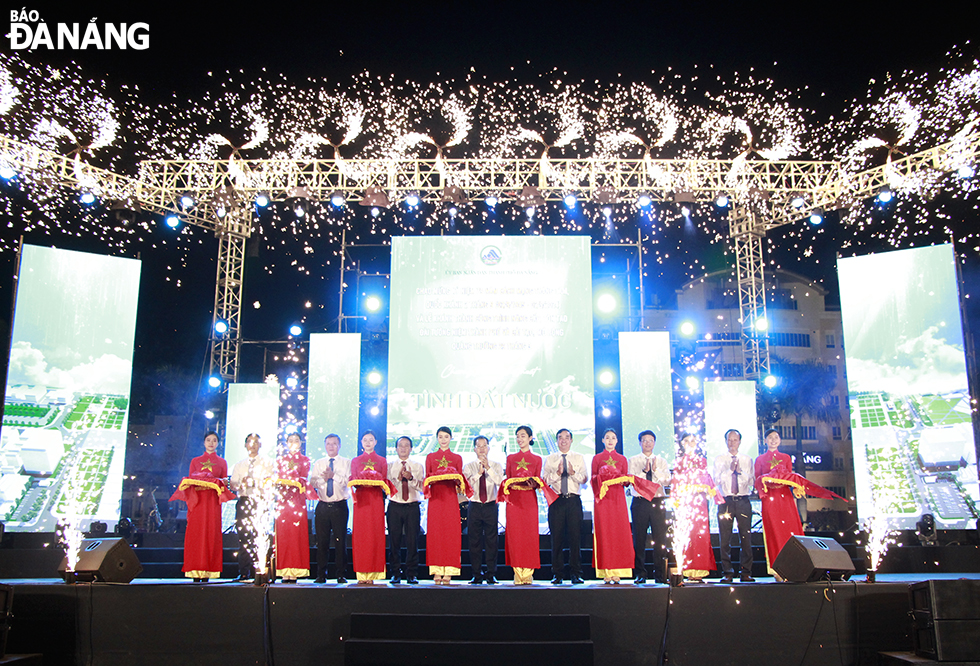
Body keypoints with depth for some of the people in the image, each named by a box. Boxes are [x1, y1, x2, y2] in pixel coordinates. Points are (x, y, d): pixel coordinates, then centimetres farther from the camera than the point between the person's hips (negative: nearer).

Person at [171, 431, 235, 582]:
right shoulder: (195, 461, 17)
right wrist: (193, 485, -10)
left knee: (211, 533, -8)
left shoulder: (222, 462, 15)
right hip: (197, 501, 1)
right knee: (195, 533, -8)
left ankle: (207, 572, -6)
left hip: (213, 501, -1)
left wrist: (220, 484, -11)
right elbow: (188, 481, 12)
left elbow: (225, 482, 10)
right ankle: (196, 573, -6)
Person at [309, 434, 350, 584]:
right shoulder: (318, 463, 15)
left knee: (340, 541, -3)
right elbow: (312, 483, 5)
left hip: (340, 506, -2)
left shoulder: (346, 463, 6)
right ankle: (321, 575, 12)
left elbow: (349, 481, -7)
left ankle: (341, 575, 5)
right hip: (322, 506, 2)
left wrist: (334, 475, -16)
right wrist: (324, 478, -12)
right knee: (322, 541, 3)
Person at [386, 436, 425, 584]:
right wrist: (398, 478, -14)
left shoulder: (418, 467, 11)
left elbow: (422, 487, -1)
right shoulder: (389, 466, 11)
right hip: (395, 506, 0)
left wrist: (411, 478, -17)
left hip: (413, 507, 0)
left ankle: (412, 575, 6)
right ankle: (395, 574, 10)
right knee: (394, 541, 0)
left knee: (413, 541, -2)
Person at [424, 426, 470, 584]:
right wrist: (431, 479, -12)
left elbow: (460, 479, 9)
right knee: (435, 532, -4)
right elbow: (426, 478, 10)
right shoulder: (430, 457, 14)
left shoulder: (457, 458, 12)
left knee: (451, 532, -6)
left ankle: (448, 572, -3)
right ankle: (437, 571, -1)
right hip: (435, 497, 0)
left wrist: (457, 480, -13)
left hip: (450, 498, 0)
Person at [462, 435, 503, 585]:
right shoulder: (468, 466, 7)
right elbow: (466, 484, -7)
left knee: (491, 541, 0)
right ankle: (477, 575, 11)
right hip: (474, 506, 1)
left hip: (491, 506, 0)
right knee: (474, 541, 2)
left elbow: (499, 481, -11)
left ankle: (491, 574, 8)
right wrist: (479, 472, -17)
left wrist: (488, 468, -19)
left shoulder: (496, 466, 6)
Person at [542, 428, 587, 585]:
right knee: (557, 538, -1)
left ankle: (576, 574, 4)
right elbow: (544, 479, 2)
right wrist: (557, 473, -14)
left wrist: (573, 473, -16)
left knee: (575, 537, -3)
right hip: (556, 501, 0)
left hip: (574, 501, 0)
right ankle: (557, 574, 6)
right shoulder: (550, 459, 13)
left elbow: (584, 479, 2)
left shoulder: (579, 458, 13)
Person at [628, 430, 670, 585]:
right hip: (639, 501, -1)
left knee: (660, 538, -2)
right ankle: (640, 574, 7)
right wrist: (644, 471, -15)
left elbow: (667, 480, 0)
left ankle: (660, 574, 7)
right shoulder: (633, 461, 8)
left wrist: (655, 469, -13)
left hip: (658, 501, 1)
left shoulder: (661, 461, 13)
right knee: (639, 539, -1)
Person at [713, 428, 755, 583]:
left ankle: (745, 572, 7)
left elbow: (752, 481, 4)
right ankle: (727, 572, 5)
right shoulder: (719, 460, 9)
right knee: (725, 538, -2)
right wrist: (730, 469, -12)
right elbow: (717, 480, -2)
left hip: (743, 501, 1)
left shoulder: (747, 460, 11)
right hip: (725, 501, -1)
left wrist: (740, 471, -10)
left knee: (746, 537, -2)